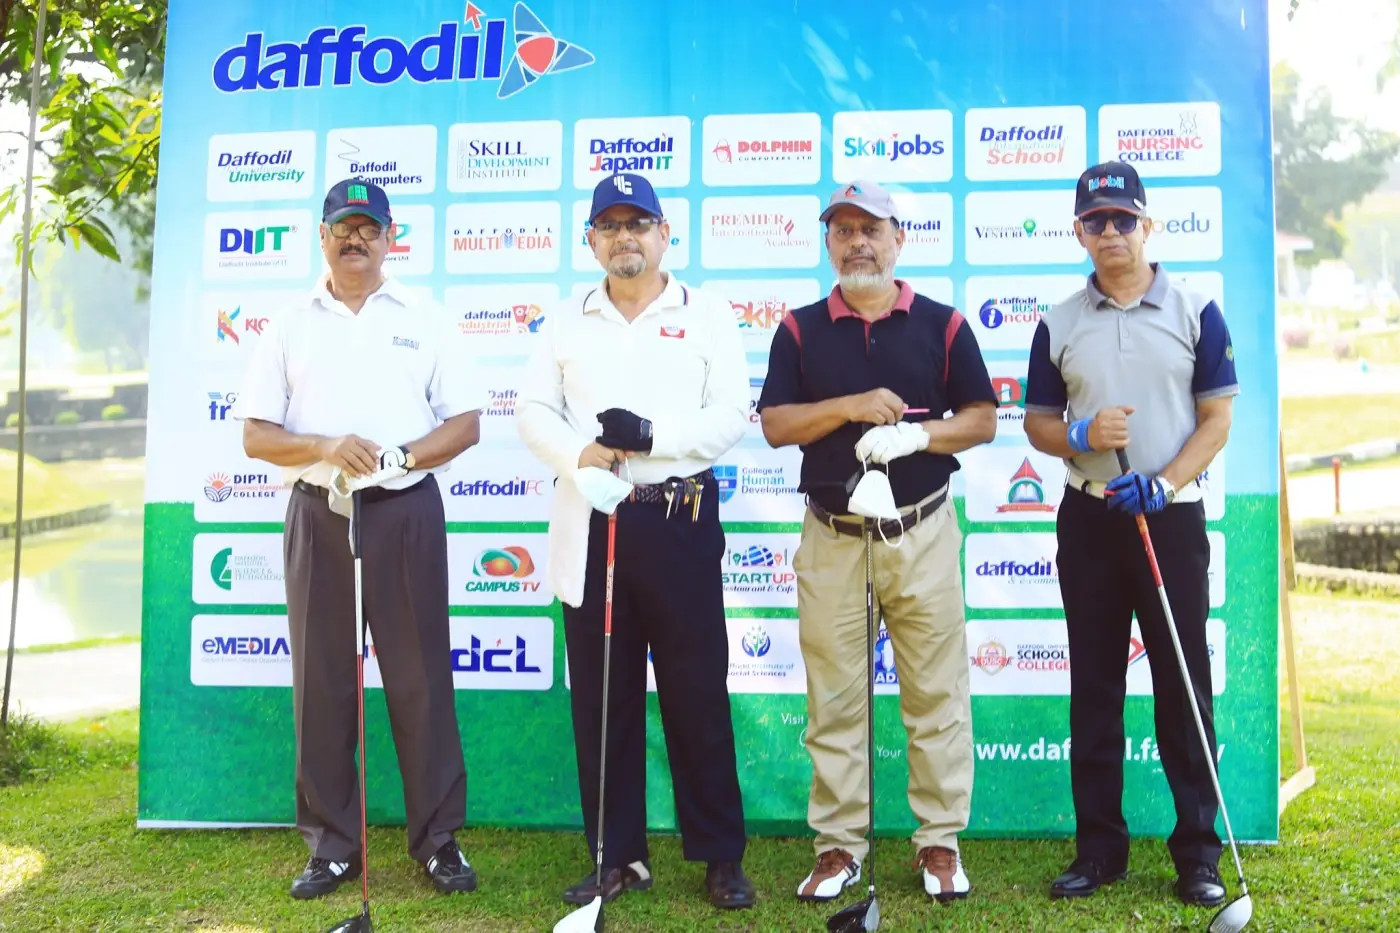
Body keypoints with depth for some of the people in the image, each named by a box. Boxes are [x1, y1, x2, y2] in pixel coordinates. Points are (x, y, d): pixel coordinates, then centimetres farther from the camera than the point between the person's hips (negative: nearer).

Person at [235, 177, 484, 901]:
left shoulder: (424, 320, 8)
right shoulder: (290, 327, 10)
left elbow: (466, 423, 3)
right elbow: (255, 435, 5)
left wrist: (400, 456, -14)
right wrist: (326, 448, -14)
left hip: (406, 511, -1)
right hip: (317, 514, 2)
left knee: (421, 678, 1)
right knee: (321, 681, 5)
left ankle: (438, 839, 11)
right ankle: (333, 845, 16)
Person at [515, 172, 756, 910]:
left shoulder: (707, 316, 4)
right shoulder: (567, 321, 12)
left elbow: (732, 415, -4)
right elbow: (533, 411, 6)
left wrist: (653, 435, -18)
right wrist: (577, 452, -14)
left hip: (680, 521, -3)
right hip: (590, 526, 3)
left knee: (697, 695, 2)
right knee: (601, 698, 7)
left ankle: (721, 856, 15)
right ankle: (618, 856, 20)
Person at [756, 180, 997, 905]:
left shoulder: (942, 323, 5)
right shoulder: (800, 329, 7)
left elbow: (982, 421, 3)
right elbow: (775, 425, 0)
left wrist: (915, 433, -14)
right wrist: (852, 406, -13)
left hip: (922, 533, 0)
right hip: (831, 539, 1)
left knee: (936, 695, 4)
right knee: (833, 701, 6)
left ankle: (940, 842, 17)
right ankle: (838, 844, 17)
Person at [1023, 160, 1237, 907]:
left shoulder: (1196, 312, 2)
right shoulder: (1058, 324, 7)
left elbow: (1217, 419, -1)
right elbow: (1037, 423, 9)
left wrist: (1164, 484, -16)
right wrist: (1081, 436, -13)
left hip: (1173, 517, -2)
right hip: (1088, 519, 2)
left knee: (1184, 684, 2)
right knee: (1094, 686, 7)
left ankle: (1198, 851, 12)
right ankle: (1099, 846, 16)